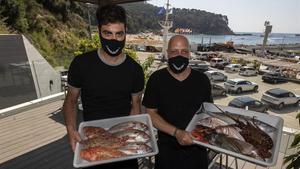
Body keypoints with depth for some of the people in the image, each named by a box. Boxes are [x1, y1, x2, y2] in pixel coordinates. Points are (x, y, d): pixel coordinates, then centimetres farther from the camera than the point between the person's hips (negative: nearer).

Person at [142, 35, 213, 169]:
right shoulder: (156, 79, -9)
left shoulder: (202, 80, -3)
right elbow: (151, 114, -10)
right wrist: (177, 132, -21)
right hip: (167, 150, -1)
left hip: (197, 149, 2)